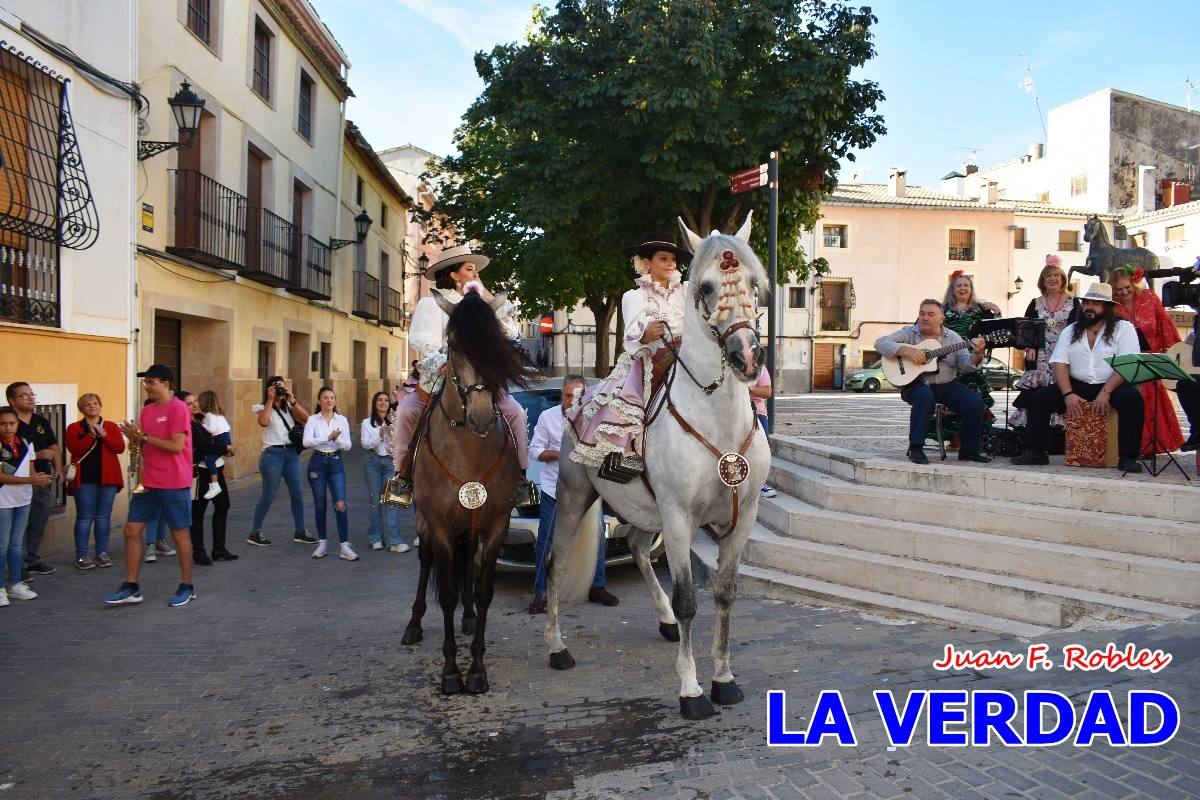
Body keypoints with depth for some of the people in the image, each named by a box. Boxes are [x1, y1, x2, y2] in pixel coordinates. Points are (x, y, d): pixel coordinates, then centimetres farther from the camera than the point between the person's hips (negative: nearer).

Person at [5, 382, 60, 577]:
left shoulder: (42, 421, 13)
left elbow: (54, 447, 17)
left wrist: (58, 469, 4)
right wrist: (37, 455, -20)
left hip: (44, 481, 7)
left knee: (38, 524, 13)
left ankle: (33, 560, 24)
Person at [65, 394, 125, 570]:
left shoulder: (111, 426, 9)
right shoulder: (74, 428, 4)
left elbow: (120, 448, -4)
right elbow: (74, 449, -12)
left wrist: (104, 434, -14)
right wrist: (91, 435, -21)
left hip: (108, 478, 2)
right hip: (84, 479, -2)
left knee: (103, 517, 6)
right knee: (85, 517, -2)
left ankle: (102, 553, 14)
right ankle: (81, 556, 4)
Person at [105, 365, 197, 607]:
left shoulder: (178, 408, -12)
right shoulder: (147, 410, 12)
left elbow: (176, 446, -20)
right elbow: (143, 446, 17)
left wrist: (143, 436, -16)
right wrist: (134, 438, -4)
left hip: (174, 484, -8)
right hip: (147, 482, 8)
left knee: (179, 533, 3)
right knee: (132, 530, 6)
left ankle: (187, 587, 16)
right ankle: (132, 587, 15)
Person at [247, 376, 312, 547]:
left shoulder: (289, 407, 13)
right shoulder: (263, 407, 1)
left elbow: (306, 418, -2)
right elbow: (263, 421, -22)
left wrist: (292, 400, -7)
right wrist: (270, 400, -15)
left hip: (291, 452, 5)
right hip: (272, 453, -5)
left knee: (298, 492, 3)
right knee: (269, 494, -3)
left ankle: (299, 532, 13)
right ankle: (255, 533, 8)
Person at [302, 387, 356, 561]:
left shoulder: (342, 420, 5)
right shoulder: (313, 419, 0)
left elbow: (347, 446, -1)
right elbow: (306, 442, -15)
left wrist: (338, 439, -21)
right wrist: (328, 438, -26)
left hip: (336, 463, 1)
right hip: (317, 462, -1)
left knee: (340, 504, -9)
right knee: (320, 505, 7)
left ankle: (345, 547, -7)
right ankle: (321, 543, 22)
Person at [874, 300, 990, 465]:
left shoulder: (953, 338, 9)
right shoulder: (908, 333, 3)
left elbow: (965, 365, 0)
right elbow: (880, 343, -9)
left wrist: (977, 354, -22)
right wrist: (906, 351, -21)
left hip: (947, 385, 3)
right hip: (915, 383, -3)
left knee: (975, 402, -18)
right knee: (924, 396, -37)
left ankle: (969, 450, 2)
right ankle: (915, 448, -23)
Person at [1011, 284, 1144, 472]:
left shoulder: (1123, 328, 0)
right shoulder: (1070, 331, 11)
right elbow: (1060, 364, 1)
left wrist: (1105, 393, -24)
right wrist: (1068, 394, -15)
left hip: (1112, 386, -3)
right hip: (1077, 386, 3)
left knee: (1132, 398, -34)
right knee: (1038, 398, -16)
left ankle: (1127, 458, -30)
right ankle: (1035, 452, -13)